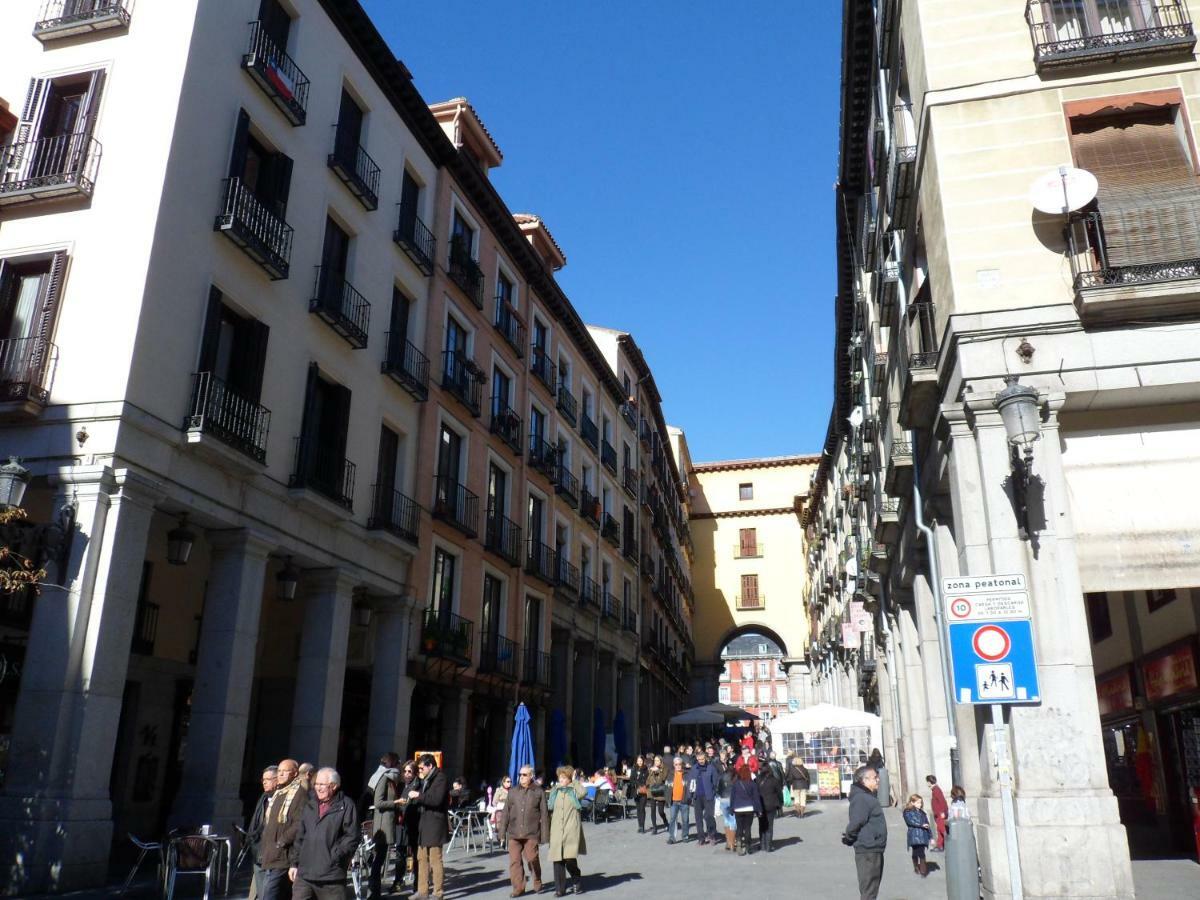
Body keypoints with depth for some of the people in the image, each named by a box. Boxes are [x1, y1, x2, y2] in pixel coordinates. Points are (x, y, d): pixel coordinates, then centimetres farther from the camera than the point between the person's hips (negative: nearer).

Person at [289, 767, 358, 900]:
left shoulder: (346, 806, -4)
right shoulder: (309, 806, 15)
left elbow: (352, 838, -7)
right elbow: (300, 837, 19)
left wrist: (336, 857, -15)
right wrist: (295, 863, 15)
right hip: (304, 875, 5)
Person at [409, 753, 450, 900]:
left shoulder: (440, 778, -11)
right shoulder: (425, 780, 16)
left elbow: (437, 799, -23)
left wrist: (418, 795, -17)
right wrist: (412, 800, 5)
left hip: (435, 824, -9)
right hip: (424, 823, 9)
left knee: (435, 860, -3)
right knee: (422, 858, 11)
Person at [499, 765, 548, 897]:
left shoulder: (538, 792, 2)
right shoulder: (513, 792, 9)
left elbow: (544, 815, 2)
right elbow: (506, 814, 10)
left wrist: (545, 835, -2)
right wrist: (502, 834, 7)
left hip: (531, 833, -3)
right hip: (514, 833, 3)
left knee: (532, 859, -2)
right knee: (515, 861, -1)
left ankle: (537, 883, 22)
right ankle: (518, 887, 11)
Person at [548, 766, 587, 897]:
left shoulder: (574, 790, 2)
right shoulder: (554, 791, 14)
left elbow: (582, 792, -21)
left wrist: (574, 781, -9)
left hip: (571, 830, -4)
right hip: (557, 831, 4)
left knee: (570, 859, -13)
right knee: (557, 859, 0)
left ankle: (577, 882, 13)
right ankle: (559, 888, 11)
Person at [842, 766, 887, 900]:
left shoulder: (869, 797, 15)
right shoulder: (861, 799, -20)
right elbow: (855, 824, -26)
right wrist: (849, 839, -9)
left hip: (875, 850, 10)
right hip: (867, 852, -10)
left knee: (872, 889, 19)